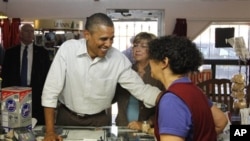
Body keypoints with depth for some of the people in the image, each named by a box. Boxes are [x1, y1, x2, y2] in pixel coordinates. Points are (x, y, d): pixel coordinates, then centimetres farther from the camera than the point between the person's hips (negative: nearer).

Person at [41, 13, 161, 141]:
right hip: (67, 116, -1)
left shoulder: (119, 59, -15)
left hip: (98, 119, 1)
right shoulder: (67, 49, -20)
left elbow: (141, 89, -10)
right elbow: (51, 89, -18)